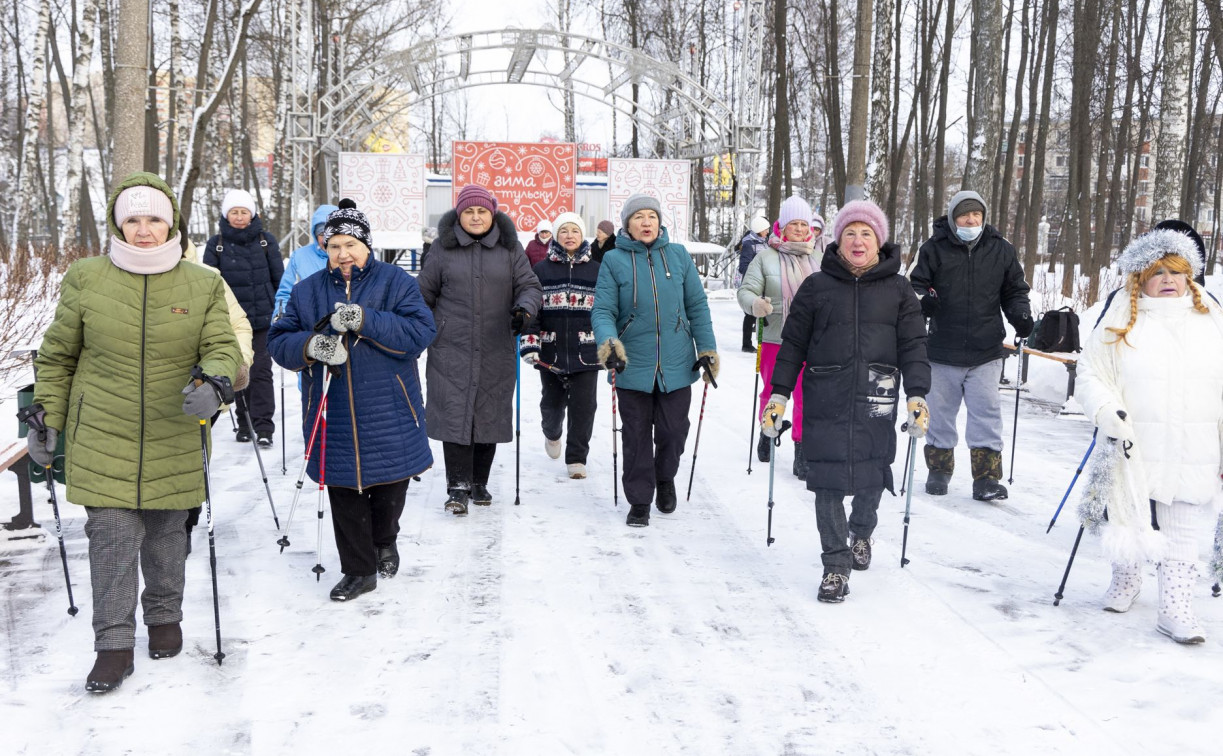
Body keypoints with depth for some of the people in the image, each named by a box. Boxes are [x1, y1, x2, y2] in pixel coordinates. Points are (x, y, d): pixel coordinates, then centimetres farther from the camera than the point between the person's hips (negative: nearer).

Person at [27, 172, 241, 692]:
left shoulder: (204, 284, 2)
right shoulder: (85, 279, 1)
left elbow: (222, 347, -2)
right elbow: (57, 356, 8)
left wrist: (213, 383, -24)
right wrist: (48, 420, 6)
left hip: (174, 439, 1)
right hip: (102, 436, -1)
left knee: (167, 532, 13)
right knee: (112, 536, -4)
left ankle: (164, 618, 33)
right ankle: (114, 644, 7)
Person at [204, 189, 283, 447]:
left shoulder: (266, 241, 2)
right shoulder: (216, 244, 3)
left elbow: (279, 279, 6)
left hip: (263, 318, -1)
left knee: (261, 370, -5)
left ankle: (264, 427, -3)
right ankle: (245, 425, 18)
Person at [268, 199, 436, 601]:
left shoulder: (395, 281, -2)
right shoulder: (307, 290, 8)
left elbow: (419, 331, -14)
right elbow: (279, 341, 4)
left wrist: (365, 320, -25)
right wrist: (309, 346, -18)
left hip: (388, 412, -2)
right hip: (333, 414, 2)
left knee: (391, 485, 12)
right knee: (344, 495, 7)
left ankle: (384, 540, 42)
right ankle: (359, 570, 22)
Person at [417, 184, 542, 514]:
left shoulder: (509, 248, 5)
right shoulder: (443, 248, 4)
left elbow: (530, 285, 5)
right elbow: (425, 292, 11)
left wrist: (524, 309, -17)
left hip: (495, 351, 1)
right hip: (451, 348, -1)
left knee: (489, 414, 7)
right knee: (454, 413, -7)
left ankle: (479, 482, 21)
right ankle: (458, 486, -1)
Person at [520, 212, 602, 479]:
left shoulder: (597, 271, 5)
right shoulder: (541, 271, 2)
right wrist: (529, 341, -12)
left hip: (586, 352, 0)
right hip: (550, 352, 0)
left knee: (584, 406, -2)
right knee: (553, 403, 12)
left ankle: (576, 458, 13)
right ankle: (552, 433, 46)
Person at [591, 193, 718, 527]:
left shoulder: (678, 255, 4)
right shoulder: (614, 260, -1)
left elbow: (697, 306, 8)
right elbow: (603, 310, -6)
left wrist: (707, 349, 5)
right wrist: (608, 342, -24)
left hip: (676, 364, 1)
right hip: (633, 365, -1)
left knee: (673, 432, 6)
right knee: (637, 436, 6)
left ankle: (665, 479, 36)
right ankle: (639, 501, 20)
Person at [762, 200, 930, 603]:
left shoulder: (897, 289, 9)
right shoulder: (816, 286, 7)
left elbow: (913, 345, 6)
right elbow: (793, 343, 10)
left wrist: (917, 395, -6)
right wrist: (779, 393, 5)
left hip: (876, 401, 1)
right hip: (825, 399, -1)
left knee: (872, 476, 8)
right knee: (827, 481, -3)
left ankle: (861, 532, 40)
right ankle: (835, 565, 9)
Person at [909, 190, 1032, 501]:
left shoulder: (1001, 250, 6)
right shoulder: (934, 249, -1)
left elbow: (1014, 291, 14)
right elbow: (916, 286, 3)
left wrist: (1021, 316, -3)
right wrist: (923, 301, -19)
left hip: (986, 352, 1)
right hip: (943, 352, 0)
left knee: (987, 413, -3)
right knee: (940, 412, 10)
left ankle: (986, 478, 2)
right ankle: (939, 470, 27)